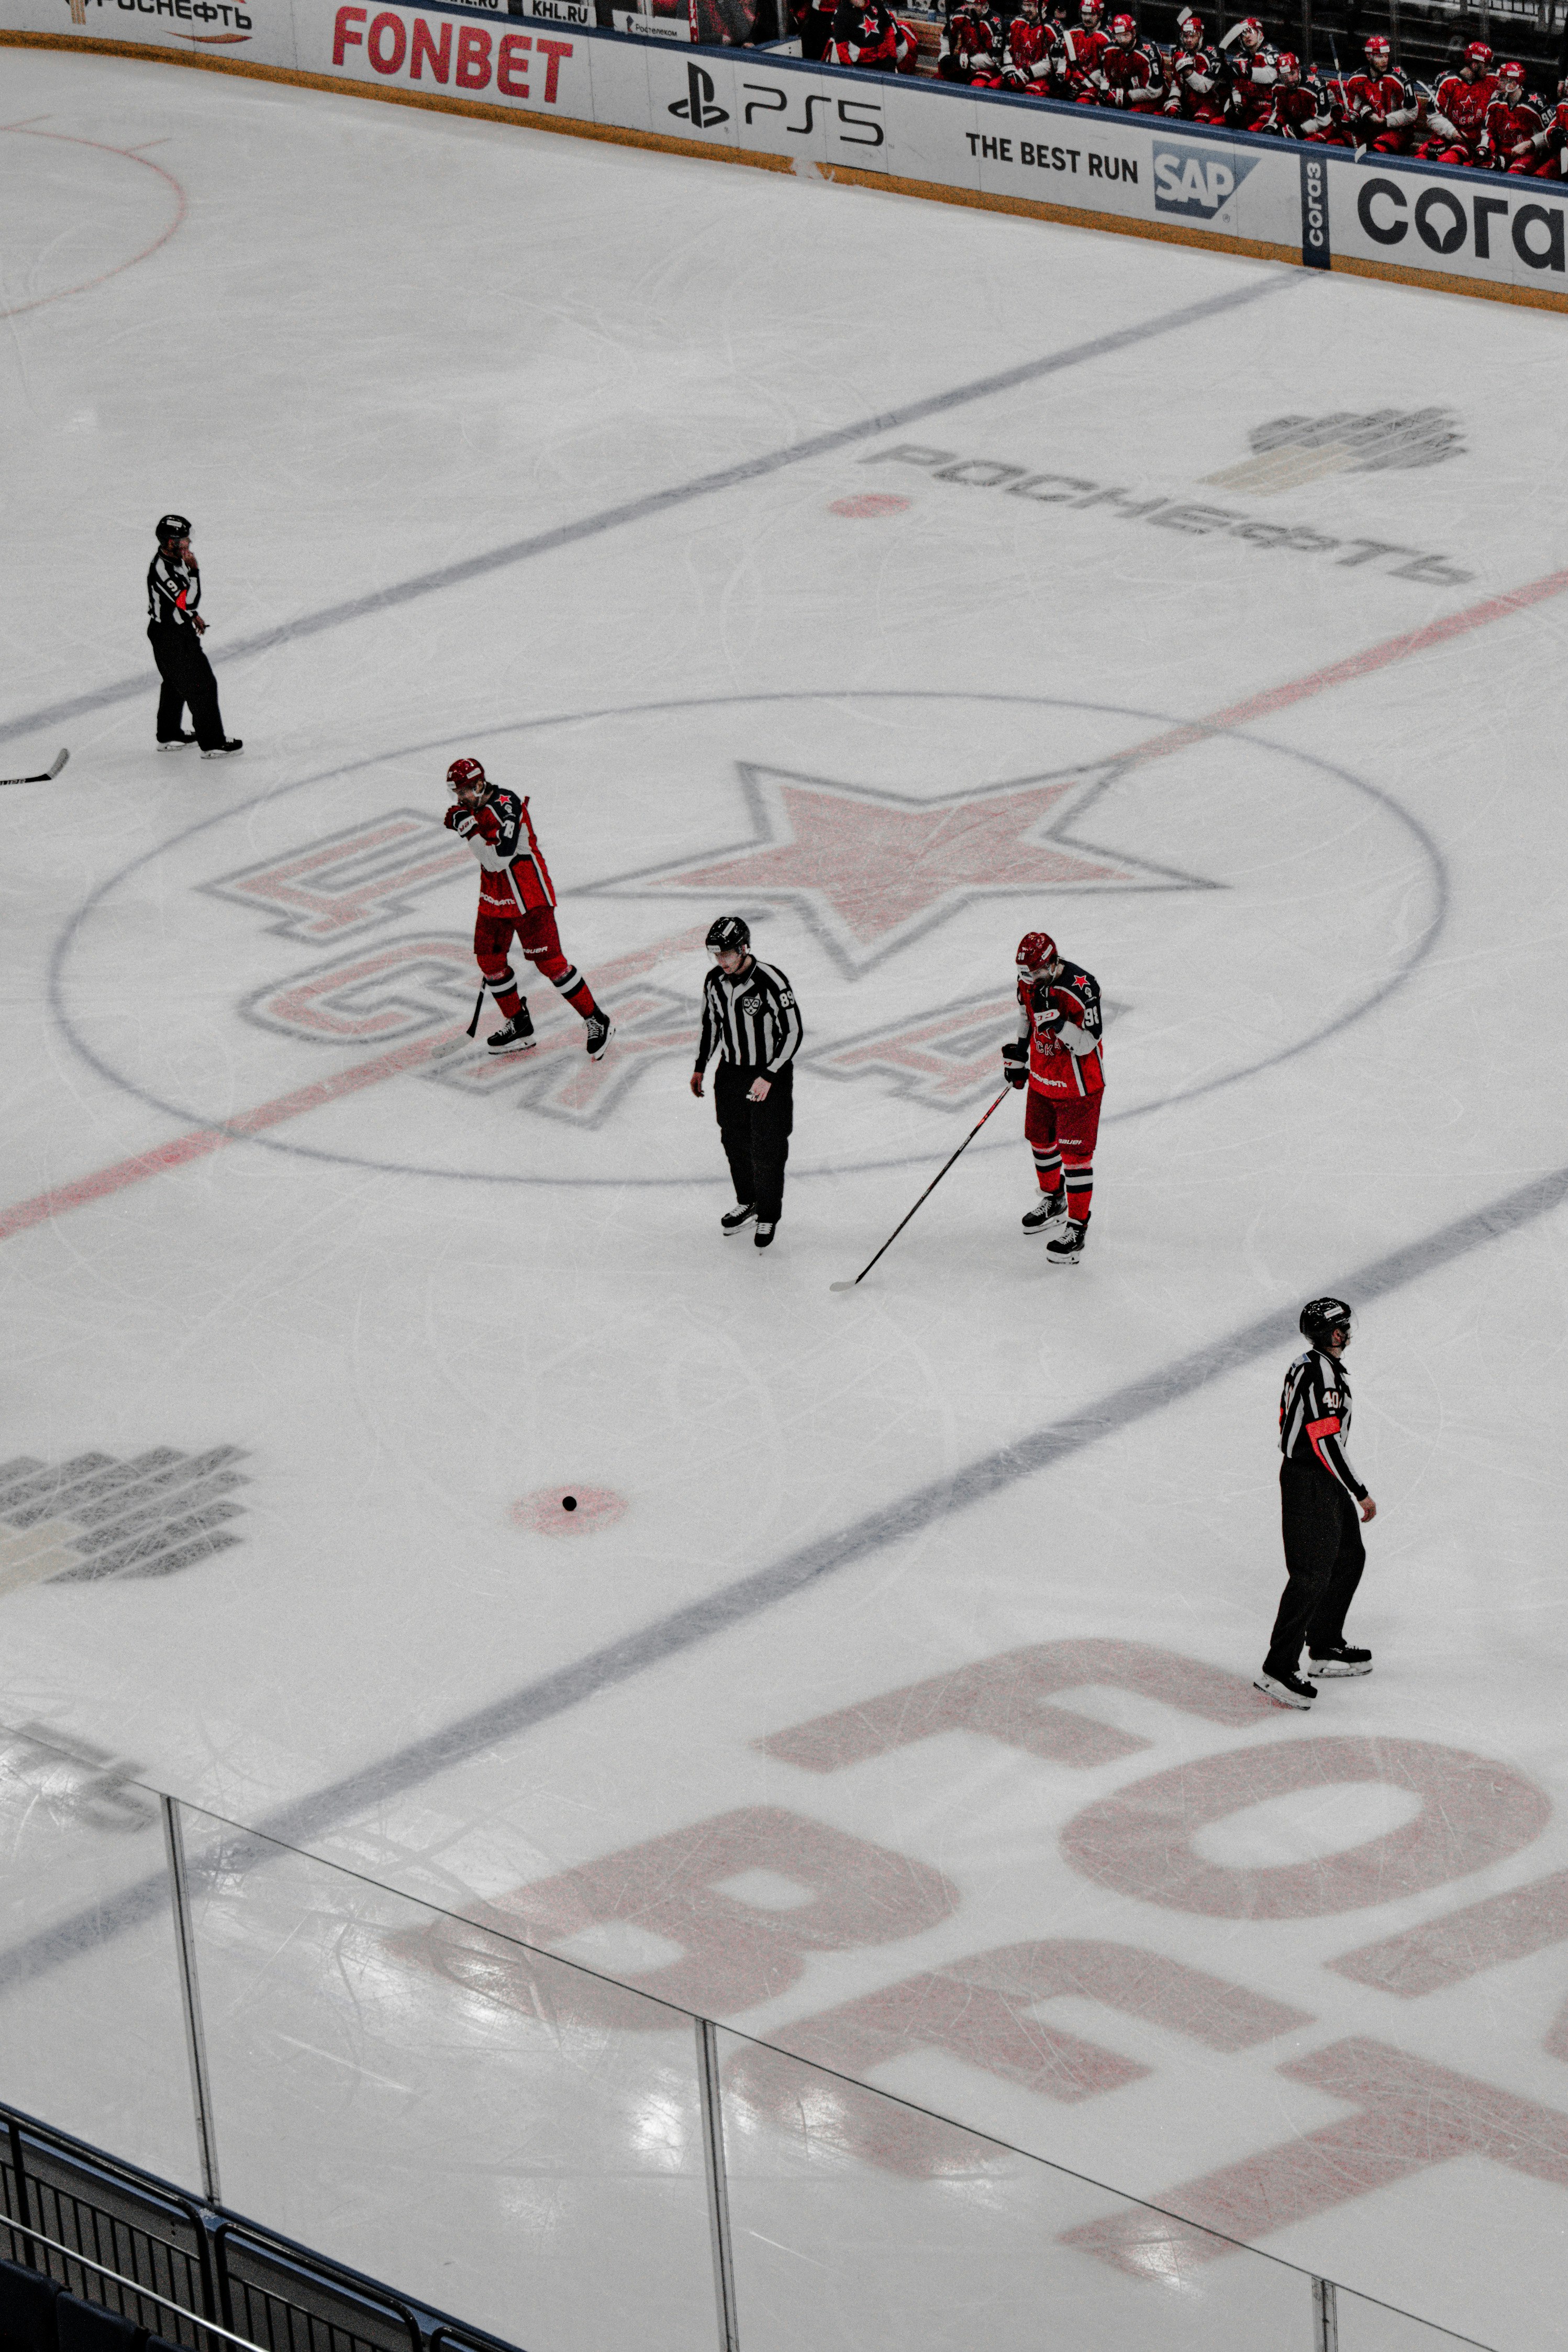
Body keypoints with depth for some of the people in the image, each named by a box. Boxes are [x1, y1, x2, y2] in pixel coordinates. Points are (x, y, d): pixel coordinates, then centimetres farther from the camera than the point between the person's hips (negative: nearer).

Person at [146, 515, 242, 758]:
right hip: (171, 639, -11)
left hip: (179, 630, 11)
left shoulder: (174, 559, 2)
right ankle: (213, 744, 1)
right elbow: (188, 601, -33)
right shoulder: (162, 569, -30)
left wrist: (192, 615, 26)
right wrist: (194, 571, -30)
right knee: (202, 686, -5)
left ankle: (168, 737, 39)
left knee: (176, 684, 24)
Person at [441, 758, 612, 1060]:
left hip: (528, 896, -9)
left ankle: (597, 1022, 1)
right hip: (495, 897, 9)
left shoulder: (505, 806, -24)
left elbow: (498, 859, -32)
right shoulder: (474, 807, 5)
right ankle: (519, 1027, 21)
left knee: (548, 962, -8)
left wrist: (469, 828, -31)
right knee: (489, 958, 9)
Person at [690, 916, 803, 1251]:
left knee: (767, 1151, 1)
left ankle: (769, 1216, 20)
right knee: (734, 1142, 17)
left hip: (771, 1076, -6)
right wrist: (700, 1067, 14)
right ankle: (747, 1202, 39)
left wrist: (769, 1077, -22)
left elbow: (793, 1032, -19)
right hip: (730, 1072, 6)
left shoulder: (771, 982, -25)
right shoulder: (715, 981, -5)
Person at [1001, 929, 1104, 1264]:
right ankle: (1053, 1199, 47)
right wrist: (1016, 1055, 14)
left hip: (1079, 1083, -8)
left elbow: (1086, 1044, -30)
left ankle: (1077, 1227, 6)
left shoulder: (1081, 987, -30)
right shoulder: (1029, 981, -8)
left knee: (1075, 1153, -3)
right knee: (1040, 1138, 23)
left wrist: (1055, 1018, -40)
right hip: (1042, 1078, 8)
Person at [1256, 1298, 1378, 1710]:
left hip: (1299, 1472, 11)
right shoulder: (1324, 1375, -23)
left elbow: (1289, 1423, 18)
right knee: (1312, 1575, -10)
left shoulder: (1305, 1365, 9)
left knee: (1349, 1558, 21)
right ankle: (1277, 1670, -11)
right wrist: (1361, 1494, -18)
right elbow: (1328, 1443, -25)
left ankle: (1326, 1649, 30)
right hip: (1312, 1486, -11)